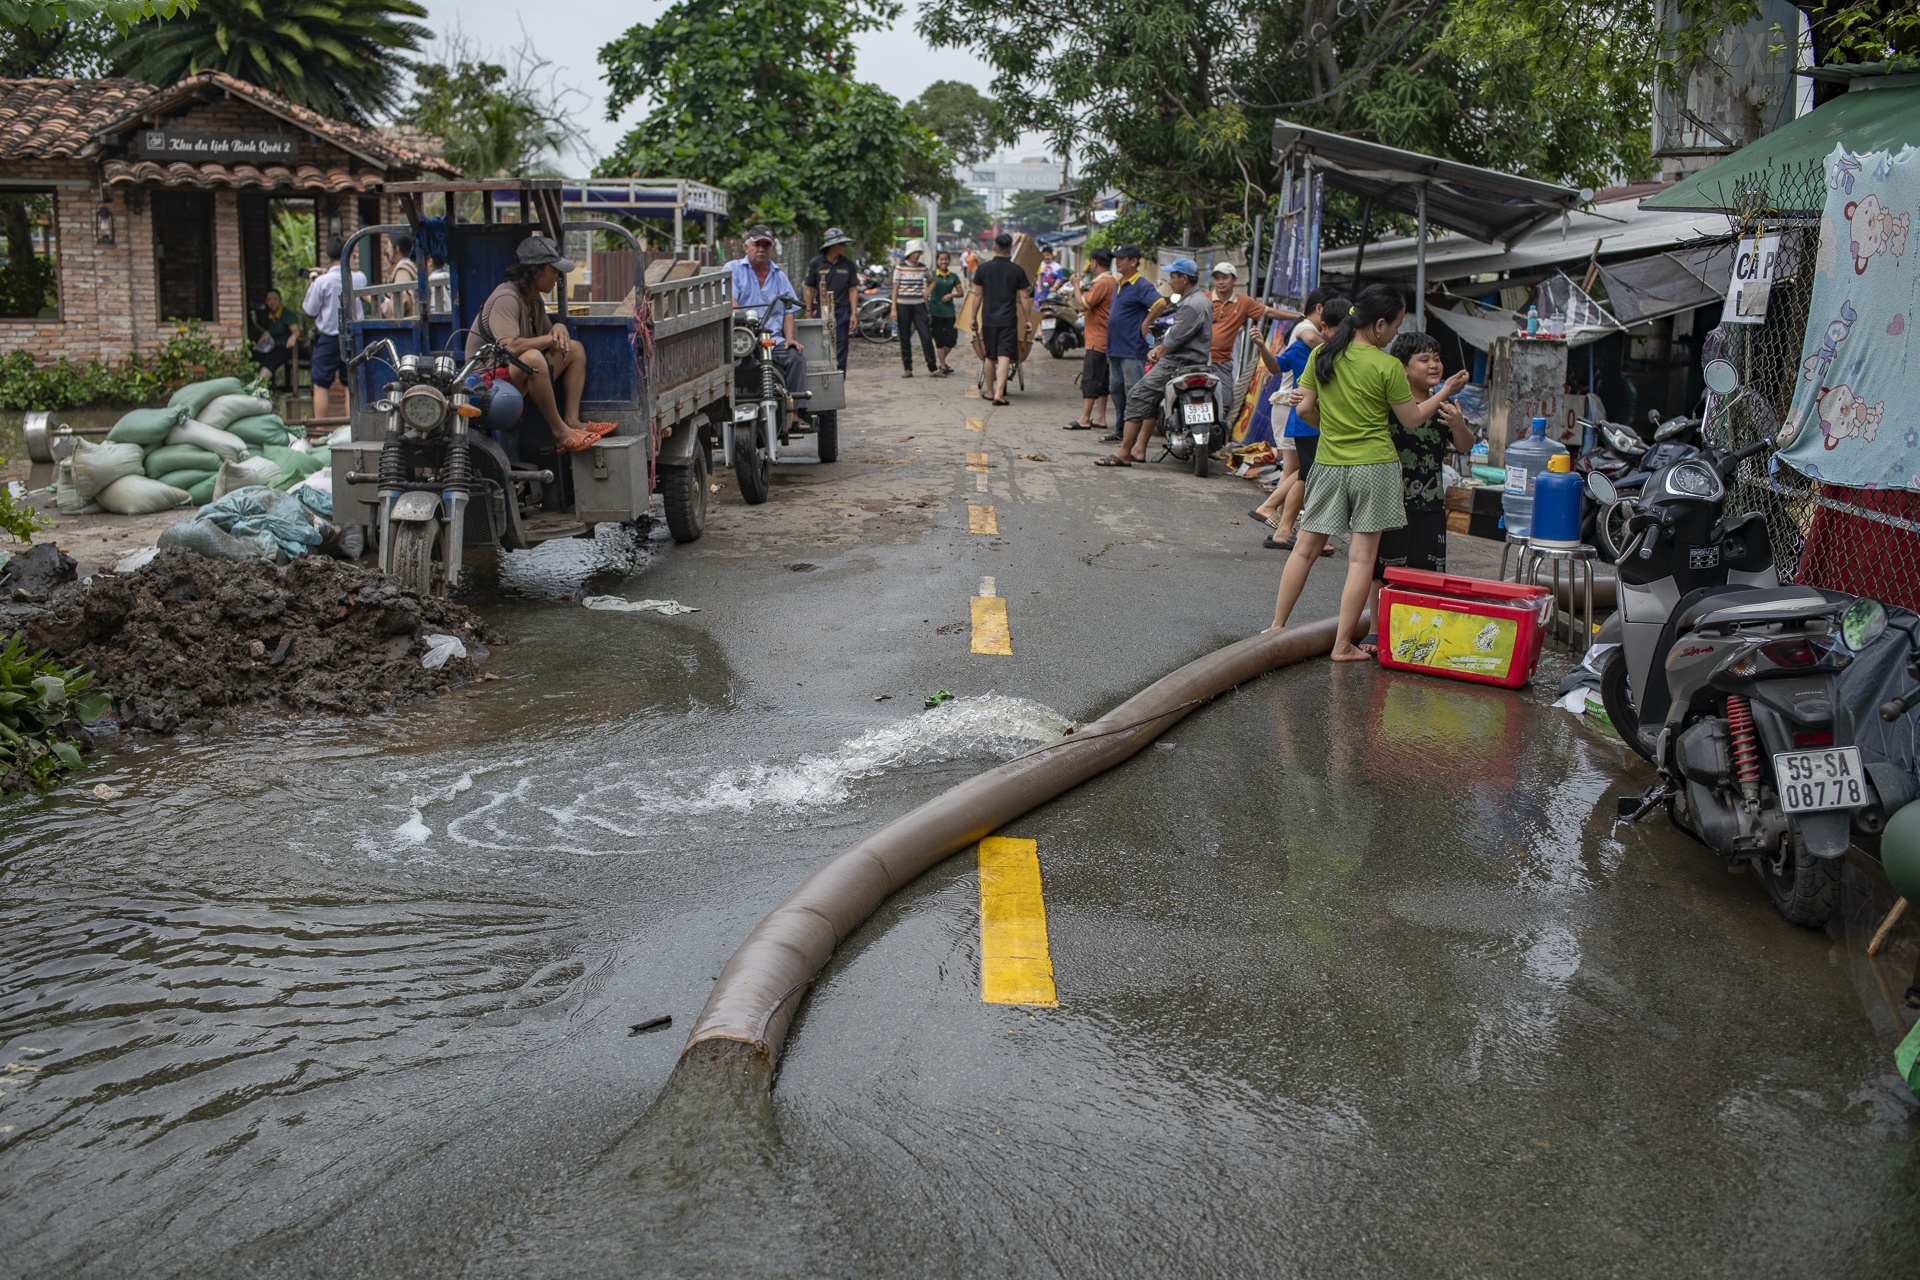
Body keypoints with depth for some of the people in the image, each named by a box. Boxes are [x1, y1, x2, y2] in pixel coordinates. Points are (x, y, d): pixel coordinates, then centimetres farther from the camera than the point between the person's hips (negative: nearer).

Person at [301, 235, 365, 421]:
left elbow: (310, 310, -5)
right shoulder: (359, 278, -4)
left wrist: (311, 284, 6)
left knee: (321, 385, 4)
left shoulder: (322, 282, -15)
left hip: (328, 338, -3)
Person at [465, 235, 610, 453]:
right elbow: (509, 347, -34)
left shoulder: (535, 300, 11)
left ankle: (572, 421, -8)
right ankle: (560, 433, -28)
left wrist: (559, 329, -3)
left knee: (574, 349, 6)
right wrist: (550, 339, -19)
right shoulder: (506, 298, -20)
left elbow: (550, 331, 23)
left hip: (521, 377, 10)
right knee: (533, 358, -38)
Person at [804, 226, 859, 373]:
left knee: (840, 350, 0)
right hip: (821, 311, -1)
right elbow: (810, 289, 4)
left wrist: (853, 314, 0)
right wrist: (809, 312, 0)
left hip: (842, 311, 1)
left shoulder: (848, 264, 7)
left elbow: (852, 289, 7)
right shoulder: (816, 263, 2)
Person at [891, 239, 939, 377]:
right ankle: (907, 369, 9)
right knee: (905, 339, 1)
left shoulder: (923, 267, 7)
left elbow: (932, 280, 25)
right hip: (903, 306, -2)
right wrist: (893, 308, -8)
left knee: (926, 336, -5)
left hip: (919, 305, 2)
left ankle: (933, 368, -2)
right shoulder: (900, 268, -2)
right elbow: (895, 288, -2)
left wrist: (927, 293, 9)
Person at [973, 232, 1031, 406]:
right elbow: (1024, 298, -2)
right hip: (1008, 320, -2)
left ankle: (990, 392, 24)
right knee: (1004, 357, -6)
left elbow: (978, 296, 5)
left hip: (988, 319, 2)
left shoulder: (983, 268, 0)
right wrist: (1028, 320, 6)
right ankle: (999, 394, -17)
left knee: (990, 358, 15)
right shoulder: (1017, 270, -4)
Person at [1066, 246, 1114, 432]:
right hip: (1105, 340, 10)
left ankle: (1085, 419, -9)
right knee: (1101, 380, 11)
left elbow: (1083, 305, -20)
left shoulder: (1102, 283, -17)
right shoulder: (1112, 282, 14)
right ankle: (1100, 418, 15)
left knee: (1090, 378, -9)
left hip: (1097, 340, -10)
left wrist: (1076, 286, -9)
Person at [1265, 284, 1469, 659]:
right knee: (1362, 556, 1)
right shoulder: (1387, 367, -10)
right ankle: (1343, 645, 2)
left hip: (1329, 464, 4)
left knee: (1306, 548, 12)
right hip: (1374, 465, -4)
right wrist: (1446, 391, 12)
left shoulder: (1321, 355, 1)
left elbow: (1304, 408, 4)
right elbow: (1411, 418, -2)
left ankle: (1276, 626, 16)